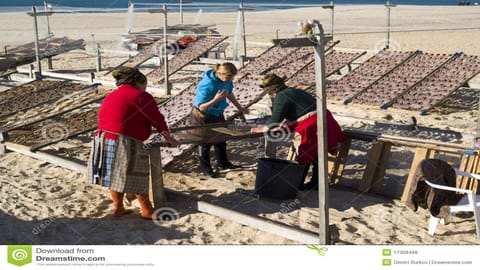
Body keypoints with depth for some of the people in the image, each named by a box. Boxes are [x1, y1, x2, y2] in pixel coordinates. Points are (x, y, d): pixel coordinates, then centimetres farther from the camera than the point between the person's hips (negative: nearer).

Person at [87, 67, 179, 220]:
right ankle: (148, 212, 15)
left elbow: (103, 119, 21)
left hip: (102, 140, 8)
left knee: (115, 176, 20)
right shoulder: (141, 96, -3)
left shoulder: (110, 97, 22)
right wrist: (169, 139, 10)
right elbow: (157, 120, -1)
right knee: (138, 178, 4)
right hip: (124, 144, -8)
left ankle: (118, 209, 30)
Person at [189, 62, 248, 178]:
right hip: (203, 117, -7)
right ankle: (205, 167, 27)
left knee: (221, 138, 20)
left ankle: (223, 162, 41)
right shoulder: (207, 85, -37)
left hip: (218, 114, 7)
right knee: (205, 142, 9)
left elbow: (229, 93, 8)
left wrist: (239, 108, 9)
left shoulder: (227, 81, -15)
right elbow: (201, 107, -33)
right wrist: (216, 100, -47)